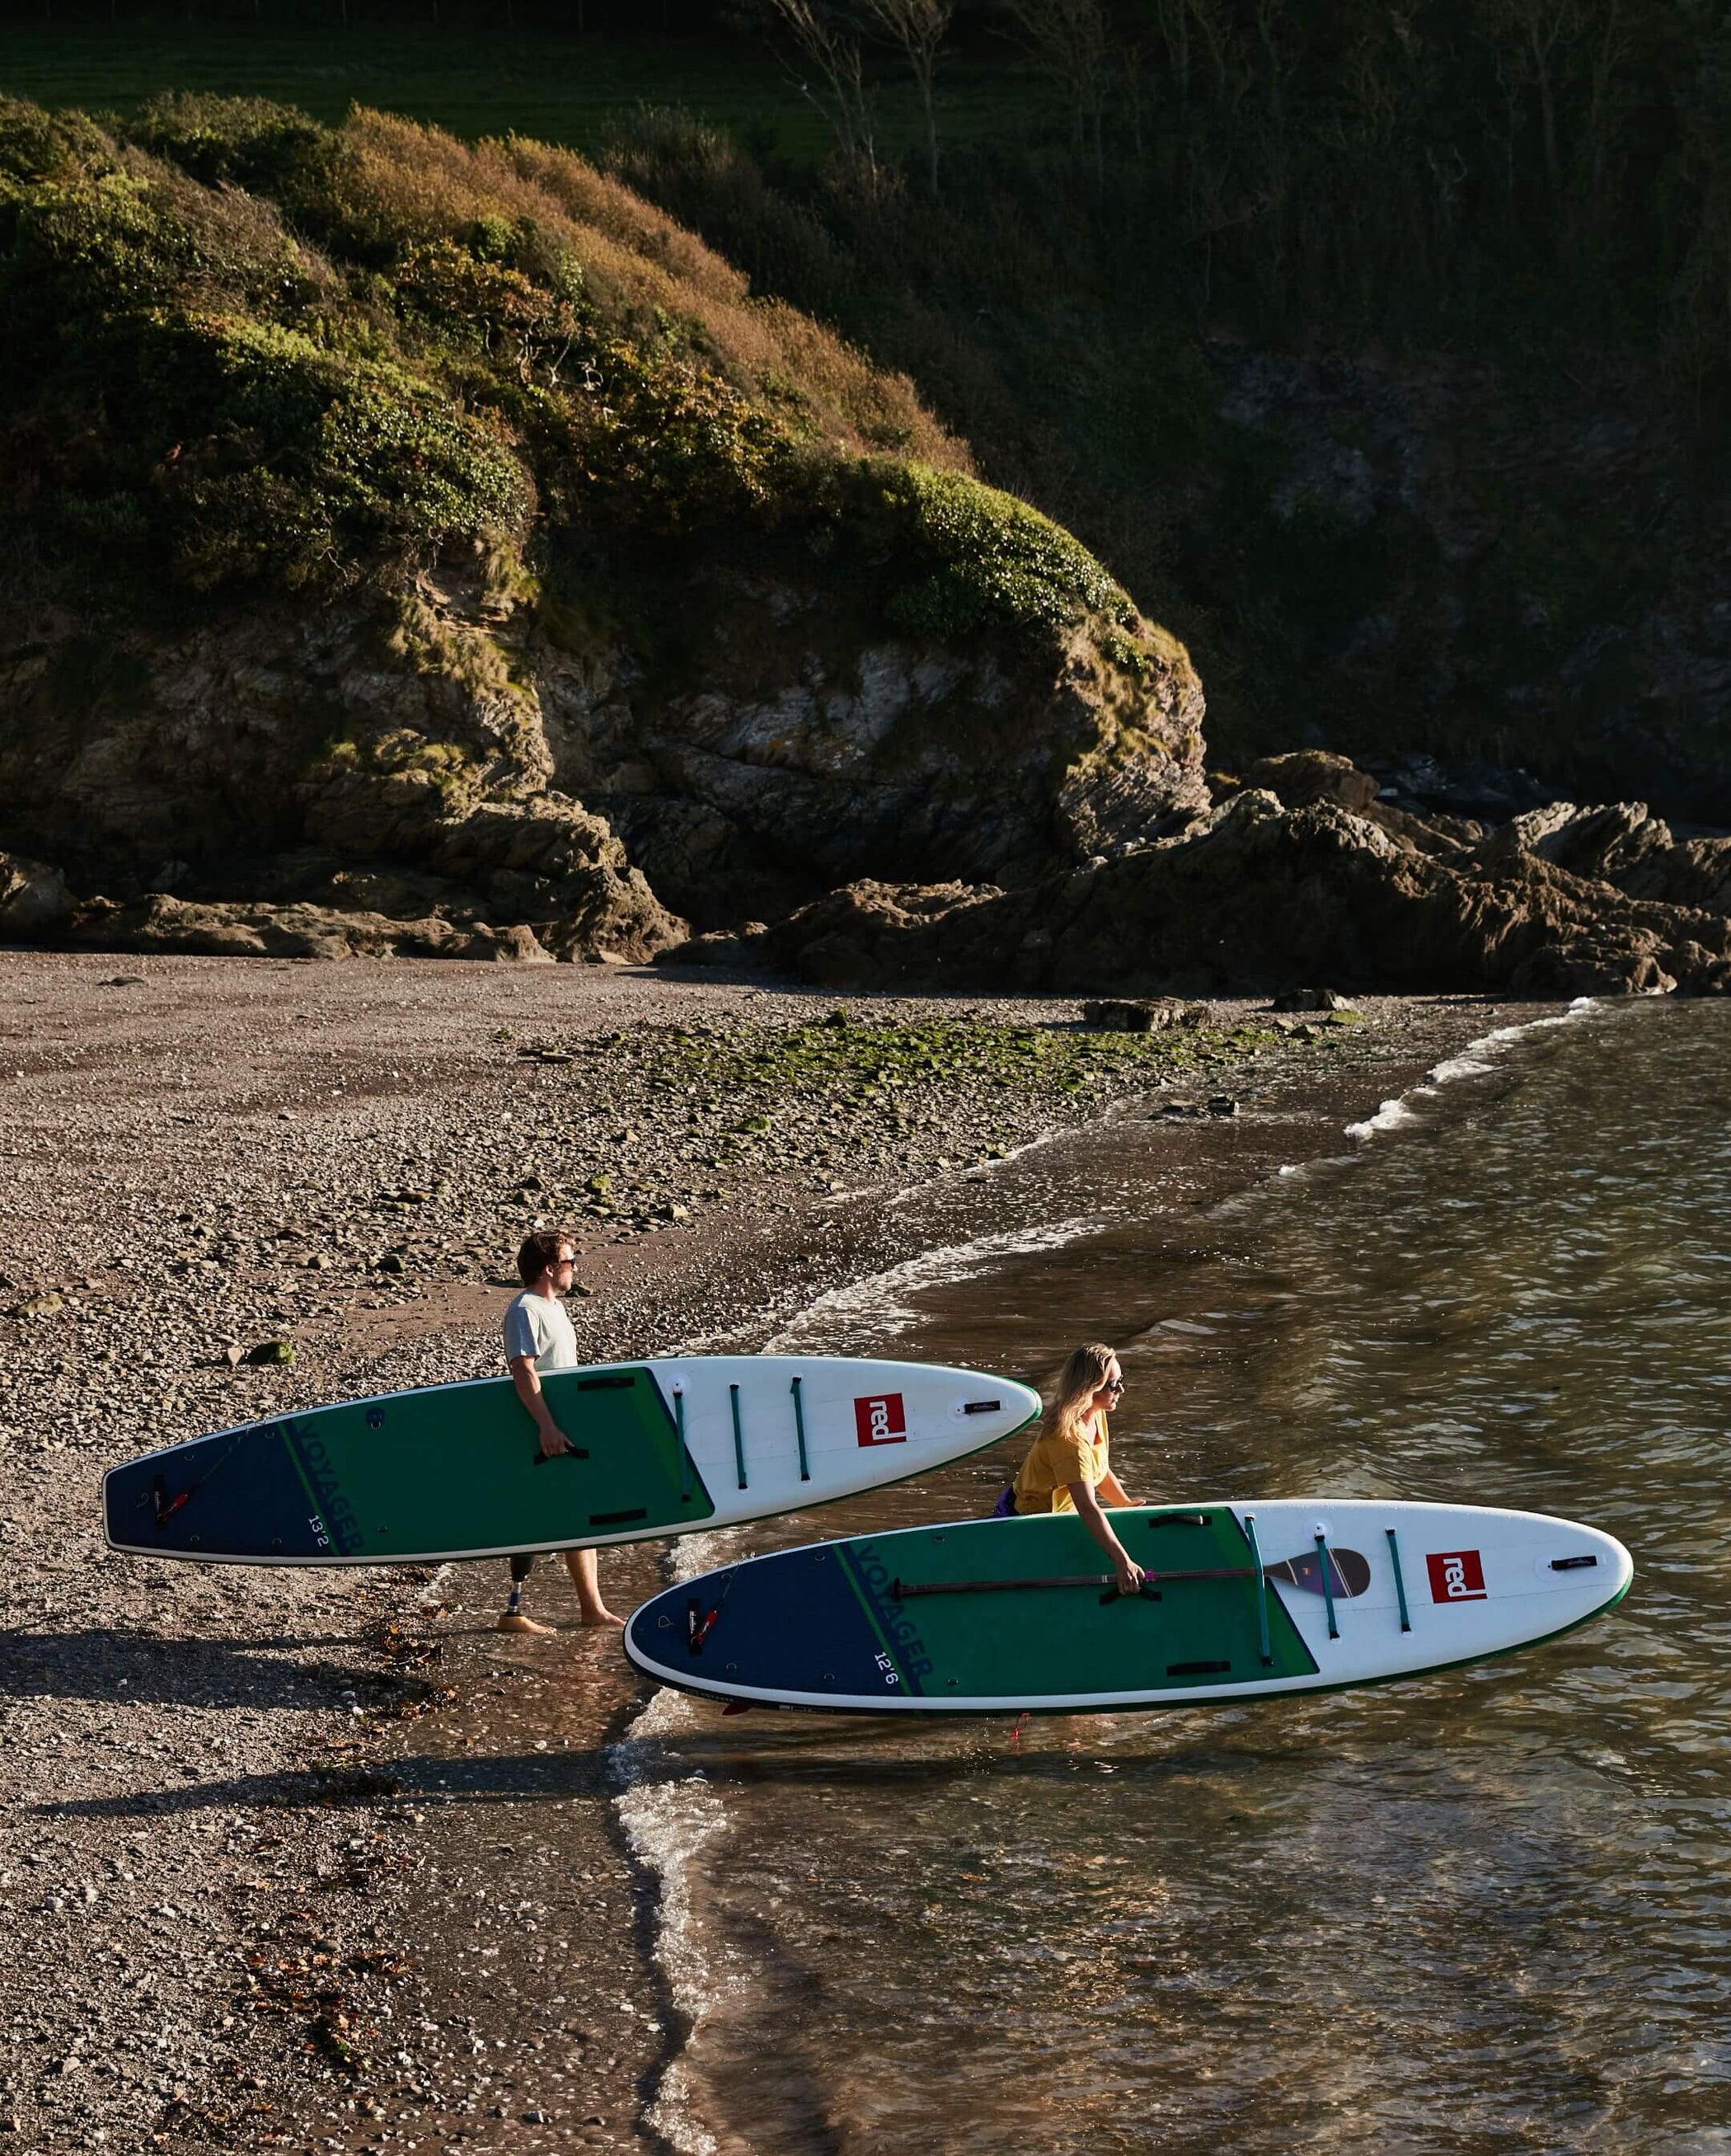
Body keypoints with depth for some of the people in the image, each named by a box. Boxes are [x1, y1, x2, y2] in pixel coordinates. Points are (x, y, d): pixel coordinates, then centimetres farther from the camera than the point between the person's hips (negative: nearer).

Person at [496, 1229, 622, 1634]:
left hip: (565, 1431, 10)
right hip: (541, 1436, -10)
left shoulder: (554, 1307, 16)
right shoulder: (524, 1311, -14)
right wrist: (547, 1426, -30)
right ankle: (512, 1611, -2)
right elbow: (523, 1372, -24)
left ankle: (592, 1608, 16)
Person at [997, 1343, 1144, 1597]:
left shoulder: (1097, 1416, -3)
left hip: (1061, 1514, 9)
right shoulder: (1069, 1437, -33)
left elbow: (1103, 1475, 11)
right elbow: (1087, 1507, -40)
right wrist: (1122, 1561, -46)